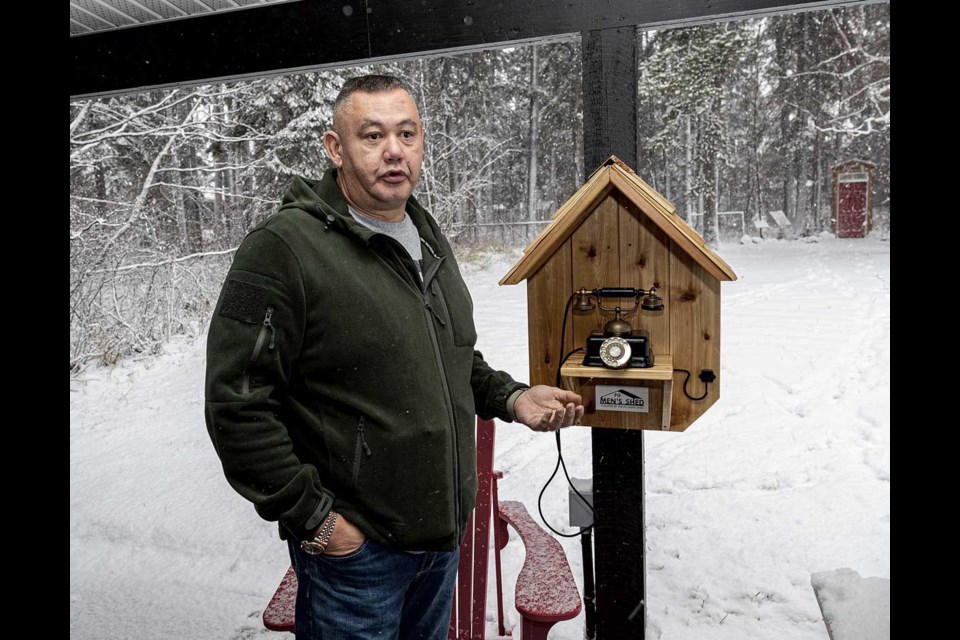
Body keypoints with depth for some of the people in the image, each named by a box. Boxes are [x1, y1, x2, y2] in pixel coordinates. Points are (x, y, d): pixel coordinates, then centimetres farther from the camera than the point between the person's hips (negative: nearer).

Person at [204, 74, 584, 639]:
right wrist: (313, 516, -17)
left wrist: (510, 398, 3)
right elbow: (237, 404, -19)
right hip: (351, 545, -7)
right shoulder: (285, 248, -18)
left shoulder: (429, 239, 8)